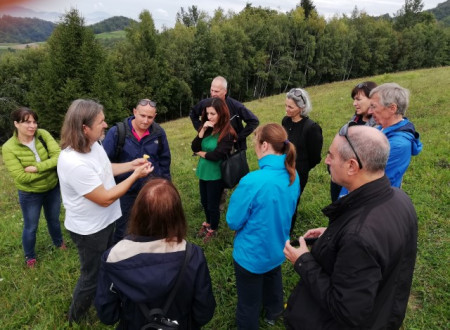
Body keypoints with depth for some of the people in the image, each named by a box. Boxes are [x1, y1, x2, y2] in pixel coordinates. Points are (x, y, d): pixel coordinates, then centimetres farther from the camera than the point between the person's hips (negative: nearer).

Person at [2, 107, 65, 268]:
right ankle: (29, 256, 43)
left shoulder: (43, 134, -14)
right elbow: (21, 177, -25)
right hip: (30, 194, -2)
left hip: (53, 188, 3)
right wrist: (49, 167, -22)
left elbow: (58, 156, -22)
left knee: (54, 220, 26)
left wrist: (37, 167, -30)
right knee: (31, 227, 18)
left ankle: (58, 242, 54)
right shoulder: (9, 148, -21)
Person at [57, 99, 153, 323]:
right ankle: (75, 318, 43)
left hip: (104, 221, 9)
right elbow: (105, 198, -28)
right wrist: (136, 175, -23)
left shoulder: (93, 144, -8)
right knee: (92, 276, 15)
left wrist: (131, 165, -1)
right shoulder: (74, 163, -36)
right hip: (89, 229, -8)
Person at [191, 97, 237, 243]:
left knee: (213, 204, 10)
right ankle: (208, 223, 47)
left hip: (216, 175, -6)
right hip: (203, 172, 6)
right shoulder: (206, 128, 2)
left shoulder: (227, 133, -19)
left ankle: (213, 230, 34)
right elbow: (194, 148, -5)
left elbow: (216, 155, -23)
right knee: (204, 202, 22)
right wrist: (202, 131, -17)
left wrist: (201, 153, -6)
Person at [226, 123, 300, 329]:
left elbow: (233, 221, -20)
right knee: (272, 280, 34)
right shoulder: (292, 175, -10)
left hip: (252, 254, -7)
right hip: (277, 247, 8)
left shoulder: (253, 181, -33)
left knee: (249, 303, 16)